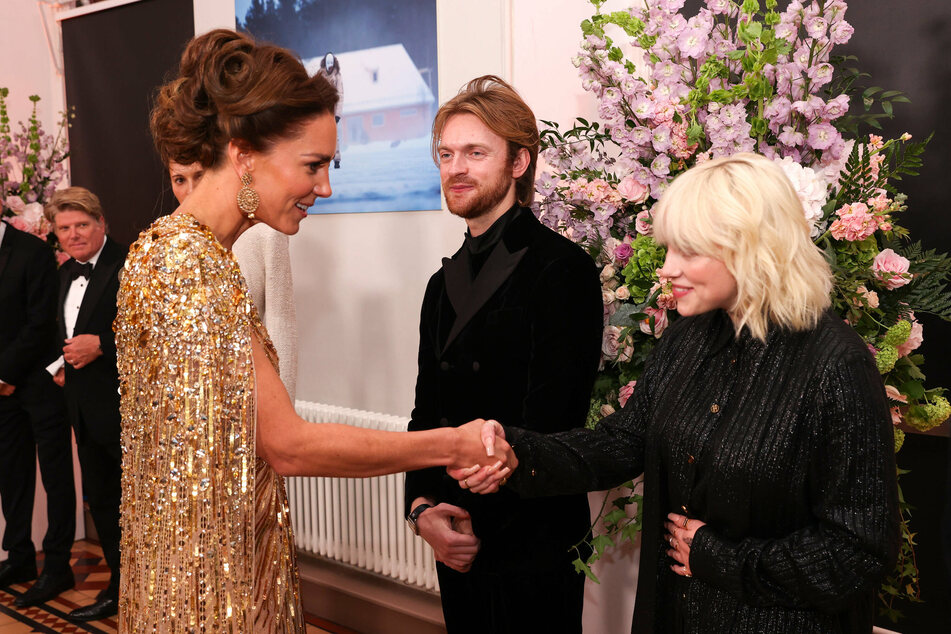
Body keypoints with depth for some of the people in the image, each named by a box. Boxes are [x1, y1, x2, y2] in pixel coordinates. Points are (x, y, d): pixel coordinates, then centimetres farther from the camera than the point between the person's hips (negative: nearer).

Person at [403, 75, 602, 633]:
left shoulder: (561, 268, -14)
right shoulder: (445, 284, 11)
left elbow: (547, 425, -17)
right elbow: (427, 413, 10)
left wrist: (480, 526, -12)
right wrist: (423, 507, -4)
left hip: (532, 551, -6)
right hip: (456, 545, 7)